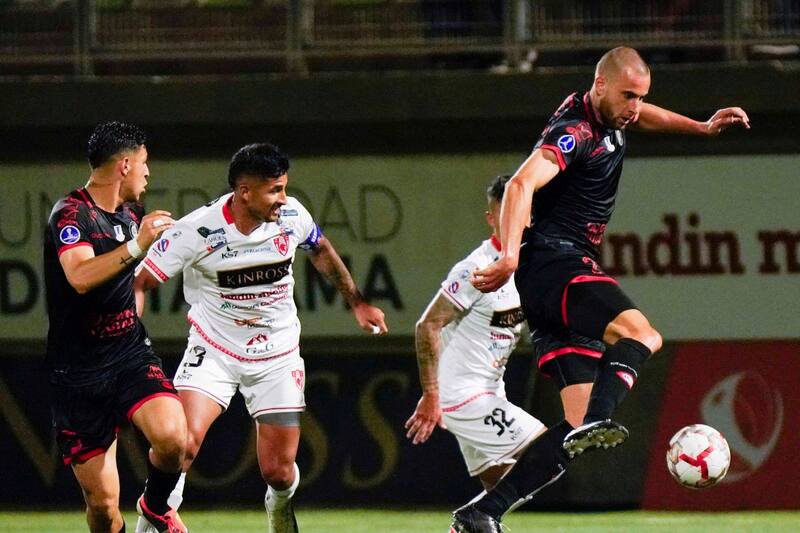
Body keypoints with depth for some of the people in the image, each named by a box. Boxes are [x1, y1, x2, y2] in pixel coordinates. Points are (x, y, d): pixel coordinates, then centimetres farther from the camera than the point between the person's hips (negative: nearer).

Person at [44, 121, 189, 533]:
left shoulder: (131, 214, 11)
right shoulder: (71, 214, -12)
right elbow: (80, 276, -31)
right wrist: (136, 245, -32)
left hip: (130, 354, 5)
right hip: (77, 371, -5)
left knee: (172, 436, -24)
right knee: (102, 500, -5)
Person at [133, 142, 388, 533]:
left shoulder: (291, 215, -9)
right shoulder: (197, 230, -20)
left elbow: (320, 251, 14)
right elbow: (141, 282, -14)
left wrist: (356, 302, 21)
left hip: (277, 356, 3)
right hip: (214, 350, -3)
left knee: (278, 472, 2)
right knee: (182, 441, -27)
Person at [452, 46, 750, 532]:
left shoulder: (613, 114, 15)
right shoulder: (575, 132, -14)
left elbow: (643, 116, 42)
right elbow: (523, 184, -30)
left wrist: (700, 127, 34)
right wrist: (511, 255, -44)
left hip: (568, 276, 9)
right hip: (556, 262, -9)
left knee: (577, 428, 1)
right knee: (641, 334, -34)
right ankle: (596, 421, -58)